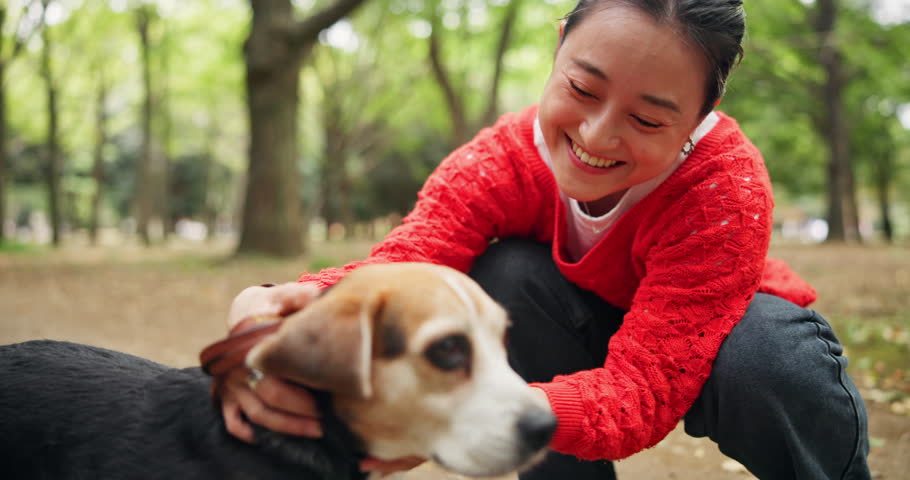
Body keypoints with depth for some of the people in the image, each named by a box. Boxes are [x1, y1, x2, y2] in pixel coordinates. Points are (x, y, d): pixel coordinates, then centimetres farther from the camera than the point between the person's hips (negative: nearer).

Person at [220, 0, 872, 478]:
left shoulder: (727, 184, -35)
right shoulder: (499, 162, -25)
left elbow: (642, 388, -42)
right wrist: (288, 307, -61)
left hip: (727, 336, -2)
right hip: (589, 336, 3)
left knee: (769, 354, -37)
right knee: (507, 272, -29)